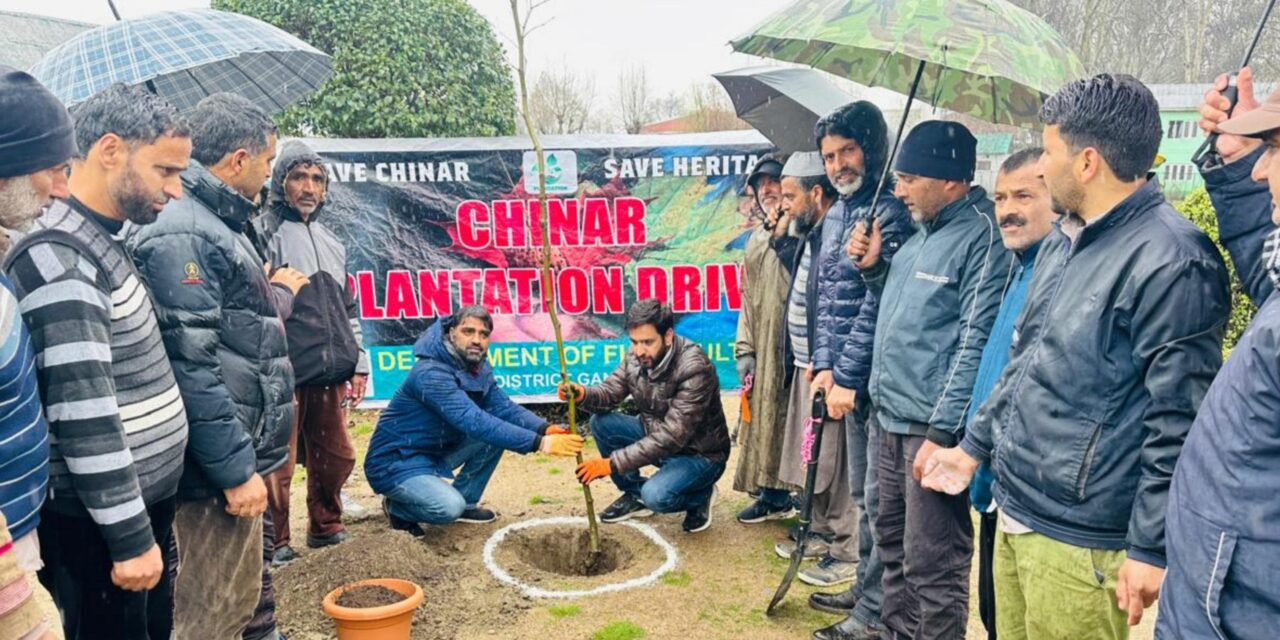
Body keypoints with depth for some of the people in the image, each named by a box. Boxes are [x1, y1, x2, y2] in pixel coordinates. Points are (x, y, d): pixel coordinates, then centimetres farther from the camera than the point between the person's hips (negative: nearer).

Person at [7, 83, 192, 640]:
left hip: (145, 500, 9)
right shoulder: (59, 259, -21)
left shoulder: (101, 243, 10)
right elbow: (84, 416, -25)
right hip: (99, 522, -9)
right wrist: (131, 537, -21)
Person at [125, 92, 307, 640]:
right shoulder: (182, 234, -19)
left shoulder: (219, 223, 15)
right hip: (219, 468, -10)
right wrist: (236, 470, -21)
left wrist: (277, 293, 26)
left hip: (240, 452, 10)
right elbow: (192, 369, -24)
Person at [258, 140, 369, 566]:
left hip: (331, 374, 7)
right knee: (279, 463, 1)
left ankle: (326, 527, 31)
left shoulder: (330, 241, 18)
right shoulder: (264, 233, -4)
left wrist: (358, 363, 19)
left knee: (336, 456, 13)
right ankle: (275, 543, 17)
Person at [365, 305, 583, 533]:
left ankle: (466, 503, 8)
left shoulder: (479, 368, 1)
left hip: (436, 452, 8)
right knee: (449, 508, -30)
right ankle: (398, 508, 2)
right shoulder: (431, 374, -28)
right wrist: (539, 443, -42)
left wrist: (544, 429, -27)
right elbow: (475, 423, -38)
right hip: (396, 463, -8)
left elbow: (505, 407, -7)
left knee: (496, 428, -6)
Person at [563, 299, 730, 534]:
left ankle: (700, 496, 4)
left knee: (656, 496, -31)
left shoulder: (694, 369, -30)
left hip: (698, 454, -7)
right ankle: (634, 494, 8)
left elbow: (671, 437, -33)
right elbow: (609, 392, -3)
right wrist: (582, 394, -28)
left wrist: (612, 463, -35)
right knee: (601, 423, -11)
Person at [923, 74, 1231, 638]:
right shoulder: (1062, 242, 10)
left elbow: (1178, 423, -19)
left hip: (1078, 541, -8)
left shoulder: (1172, 261, -18)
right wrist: (975, 446, 20)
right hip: (1014, 510, 8)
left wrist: (1151, 549, -16)